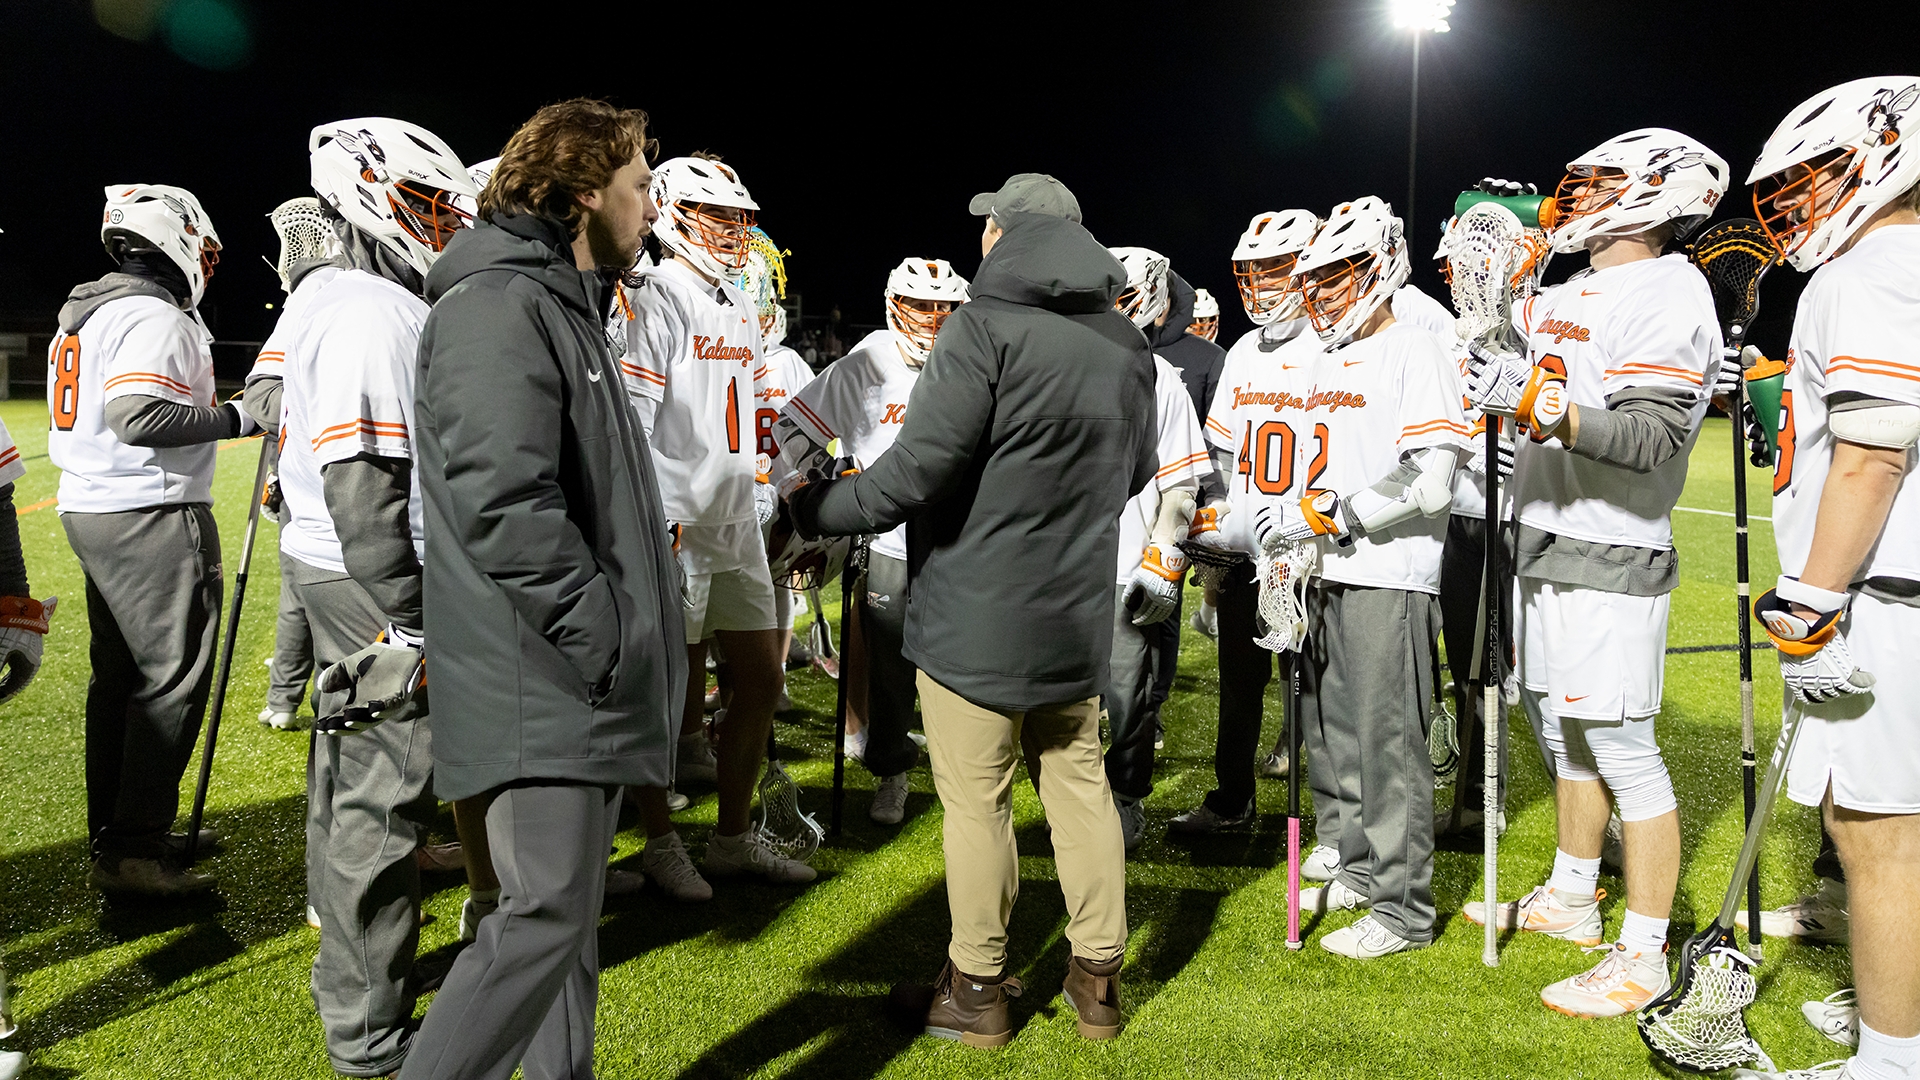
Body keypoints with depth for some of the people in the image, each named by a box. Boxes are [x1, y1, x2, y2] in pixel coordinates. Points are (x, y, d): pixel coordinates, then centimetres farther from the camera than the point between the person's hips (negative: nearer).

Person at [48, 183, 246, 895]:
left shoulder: (83, 316, 18)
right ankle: (133, 852, -2)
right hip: (152, 516, -10)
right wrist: (234, 418, -16)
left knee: (119, 676, 16)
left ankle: (114, 831, 26)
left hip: (87, 510, 10)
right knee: (172, 680, -5)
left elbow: (108, 414, 19)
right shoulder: (156, 318, -14)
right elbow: (140, 416, -25)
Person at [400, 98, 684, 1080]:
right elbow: (501, 502, -25)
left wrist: (635, 624, 17)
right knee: (546, 913, -8)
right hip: (540, 685, -10)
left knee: (568, 911, 17)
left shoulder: (565, 304, 20)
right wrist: (603, 636, -20)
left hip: (582, 678, 10)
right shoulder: (497, 305, -14)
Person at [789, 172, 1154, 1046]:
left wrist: (819, 508, -7)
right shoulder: (1125, 343, 9)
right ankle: (1097, 978, 24)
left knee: (975, 800, 4)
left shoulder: (986, 326, -15)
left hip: (977, 613, -7)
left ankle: (977, 991, 16)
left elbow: (921, 466, -20)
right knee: (1079, 784, 15)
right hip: (1075, 613, 7)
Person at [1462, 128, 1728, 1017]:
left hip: (1610, 558, -9)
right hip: (1545, 546, 9)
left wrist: (1565, 418, -37)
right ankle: (1571, 899, 34)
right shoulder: (1562, 300, 15)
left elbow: (1658, 433, -23)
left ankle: (1643, 957, 7)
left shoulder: (1667, 293, -11)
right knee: (1562, 733, 18)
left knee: (1622, 750, -4)